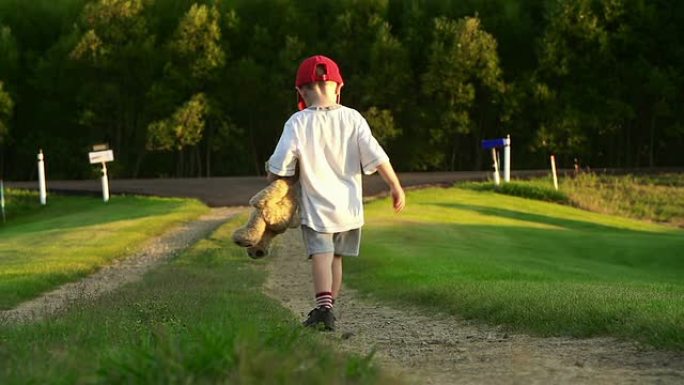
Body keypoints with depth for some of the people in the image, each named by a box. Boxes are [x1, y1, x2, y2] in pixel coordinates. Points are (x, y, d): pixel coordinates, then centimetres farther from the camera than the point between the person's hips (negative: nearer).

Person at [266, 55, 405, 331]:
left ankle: (323, 306, -32)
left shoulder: (298, 122, -8)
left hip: (316, 205, -3)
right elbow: (375, 156, -6)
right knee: (336, 258, 16)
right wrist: (395, 186, 1)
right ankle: (327, 309, 22)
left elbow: (280, 166, -8)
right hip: (348, 204, 3)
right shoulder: (352, 118, -2)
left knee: (321, 255, -12)